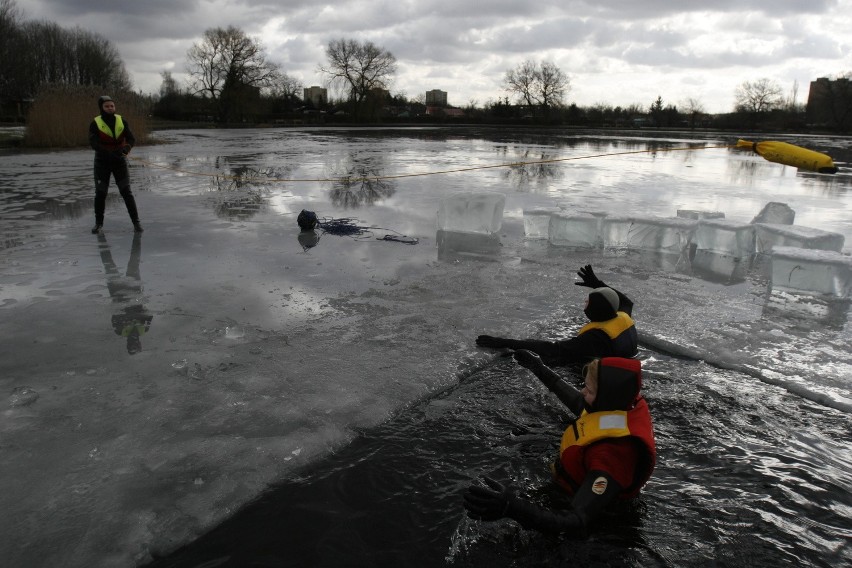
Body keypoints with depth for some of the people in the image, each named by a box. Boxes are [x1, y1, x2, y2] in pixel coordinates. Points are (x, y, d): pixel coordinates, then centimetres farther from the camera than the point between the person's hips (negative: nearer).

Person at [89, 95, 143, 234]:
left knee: (126, 192, -6)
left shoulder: (121, 121, -2)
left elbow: (132, 139, -10)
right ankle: (99, 223, 17)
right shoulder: (95, 123, -8)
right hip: (102, 162, -1)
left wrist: (127, 148, -32)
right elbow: (93, 143, -20)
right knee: (100, 193, 3)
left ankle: (136, 222, -1)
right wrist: (109, 152, -35)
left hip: (119, 161, 1)